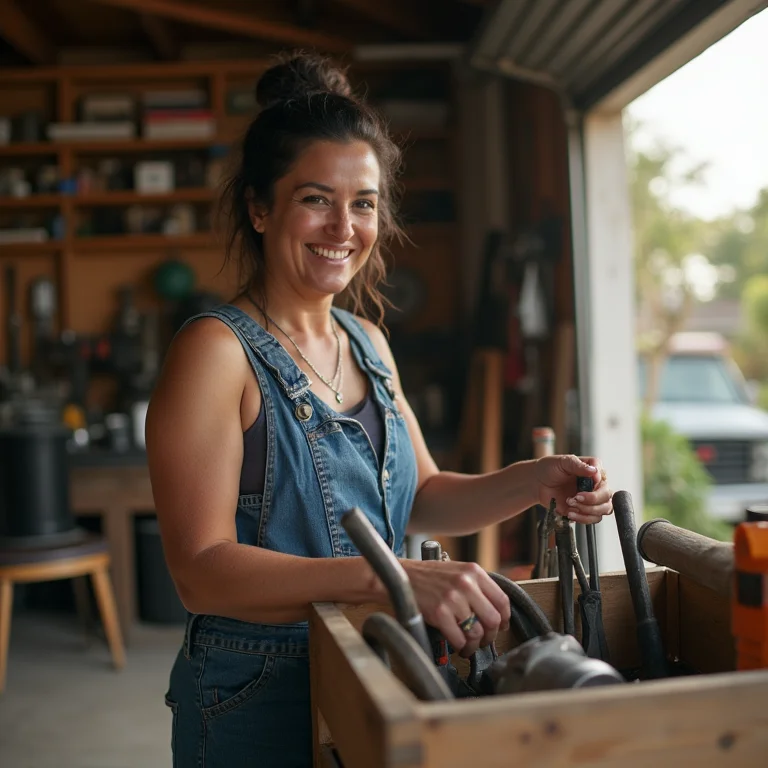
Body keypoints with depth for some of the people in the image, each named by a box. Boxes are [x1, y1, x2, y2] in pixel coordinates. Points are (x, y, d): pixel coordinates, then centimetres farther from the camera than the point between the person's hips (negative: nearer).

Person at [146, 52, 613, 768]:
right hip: (257, 704, -6)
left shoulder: (367, 342, 5)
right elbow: (202, 571, -24)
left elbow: (421, 497, 10)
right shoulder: (215, 351, -17)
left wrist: (534, 482, -7)